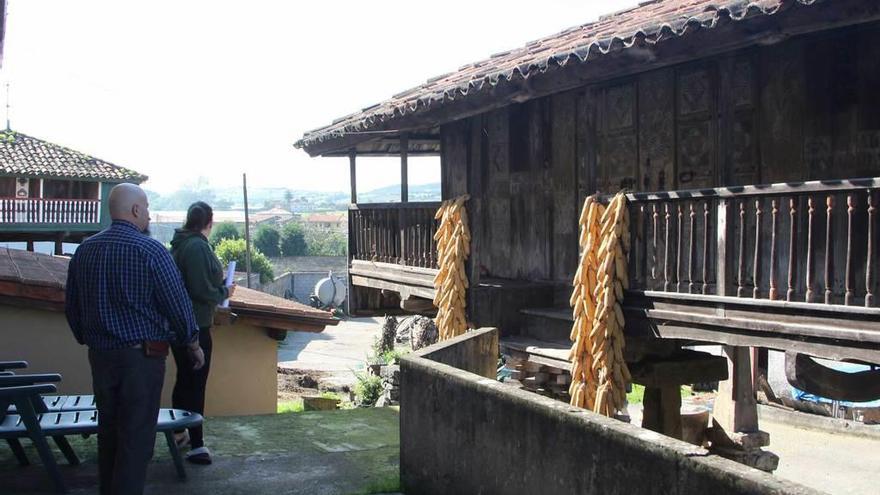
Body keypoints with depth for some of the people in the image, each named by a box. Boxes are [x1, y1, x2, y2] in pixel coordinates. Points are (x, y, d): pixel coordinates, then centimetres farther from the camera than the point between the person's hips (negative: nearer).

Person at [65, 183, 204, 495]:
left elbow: (71, 306, 13)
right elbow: (177, 303, -10)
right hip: (142, 355, -6)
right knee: (136, 436, 0)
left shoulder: (84, 250, 6)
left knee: (108, 431, 17)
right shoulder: (150, 250, -13)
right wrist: (194, 344, 4)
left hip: (100, 355, 6)